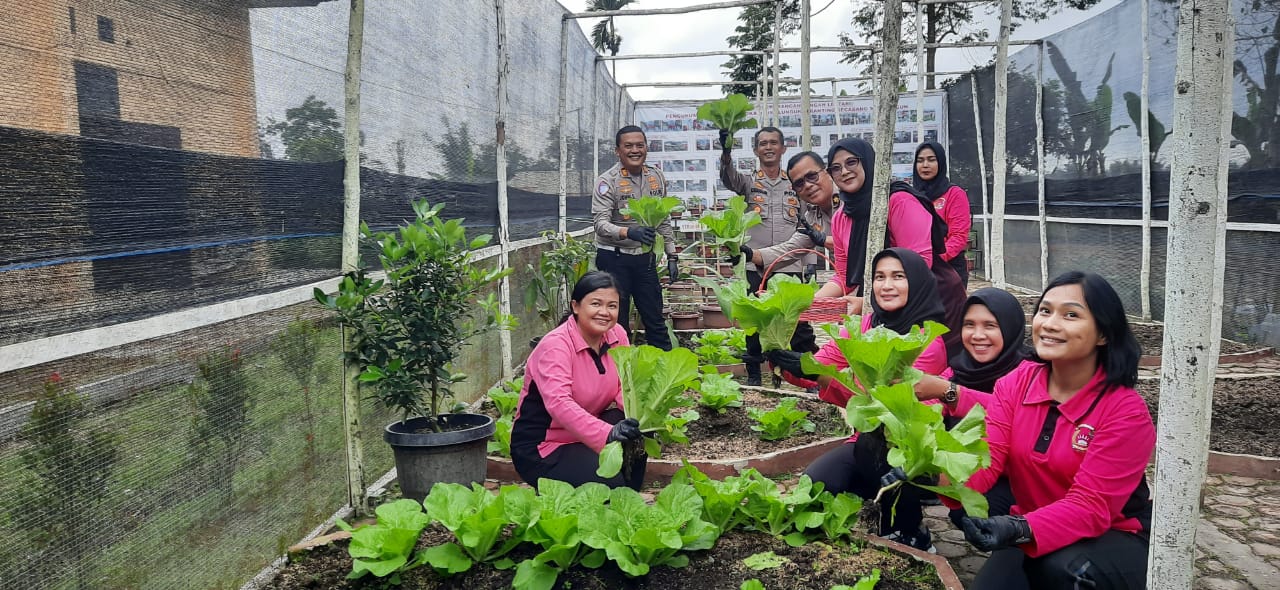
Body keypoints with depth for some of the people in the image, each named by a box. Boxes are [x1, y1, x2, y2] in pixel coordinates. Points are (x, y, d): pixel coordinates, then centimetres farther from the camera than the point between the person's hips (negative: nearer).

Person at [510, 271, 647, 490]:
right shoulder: (555, 345, -23)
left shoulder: (617, 335, -2)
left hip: (586, 435, 7)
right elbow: (559, 404, -36)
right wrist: (607, 434, -50)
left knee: (636, 431, -17)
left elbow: (624, 385, 1)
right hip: (540, 447, -7)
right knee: (611, 481, -25)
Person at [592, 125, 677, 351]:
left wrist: (671, 256, 9)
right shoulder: (607, 181, -11)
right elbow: (601, 224, -21)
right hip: (615, 258, -4)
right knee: (617, 324, 2)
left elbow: (664, 221, 13)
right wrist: (629, 233, -38)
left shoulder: (657, 177, 5)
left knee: (656, 322, 11)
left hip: (645, 258, 5)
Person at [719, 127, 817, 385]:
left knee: (799, 321, -1)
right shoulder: (748, 182, 9)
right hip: (753, 267, 0)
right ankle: (753, 376, 16)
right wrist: (726, 151, -34)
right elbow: (728, 177, -14)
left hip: (789, 267, 0)